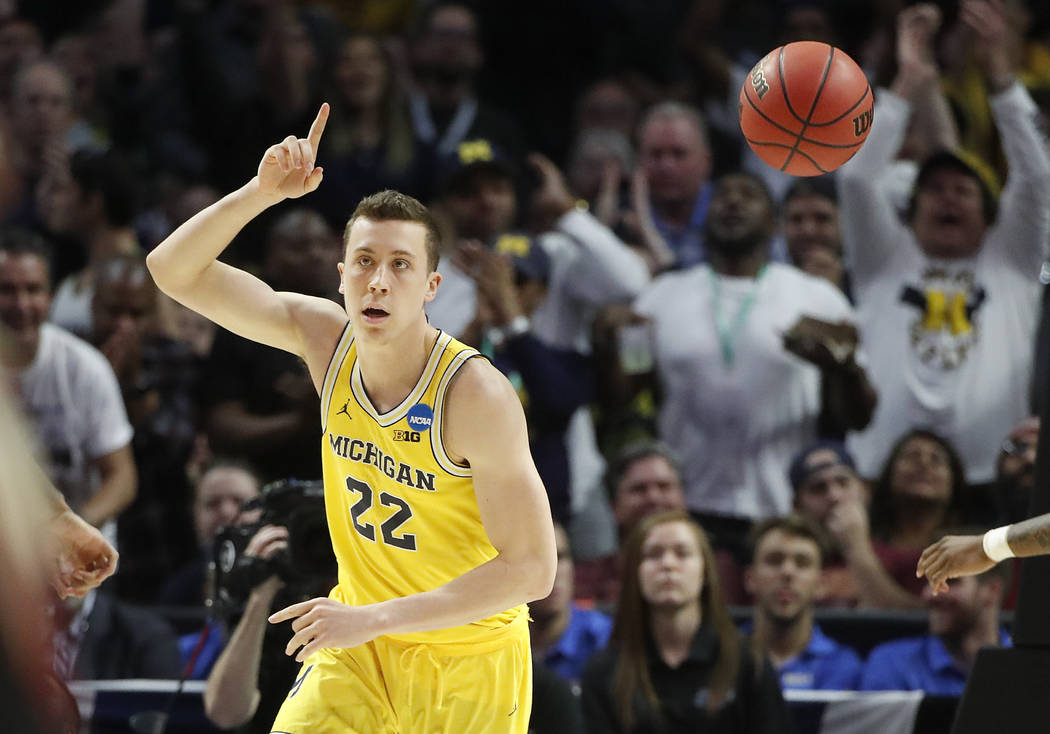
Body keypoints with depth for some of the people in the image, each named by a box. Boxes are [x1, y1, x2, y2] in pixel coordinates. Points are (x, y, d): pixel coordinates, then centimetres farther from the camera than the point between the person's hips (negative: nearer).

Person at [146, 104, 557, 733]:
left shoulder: (478, 395, -25)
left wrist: (374, 619, -27)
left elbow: (532, 569, -25)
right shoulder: (325, 338, -9)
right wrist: (263, 190, -23)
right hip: (359, 643, 4)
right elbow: (173, 270, -7)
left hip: (469, 656, -4)